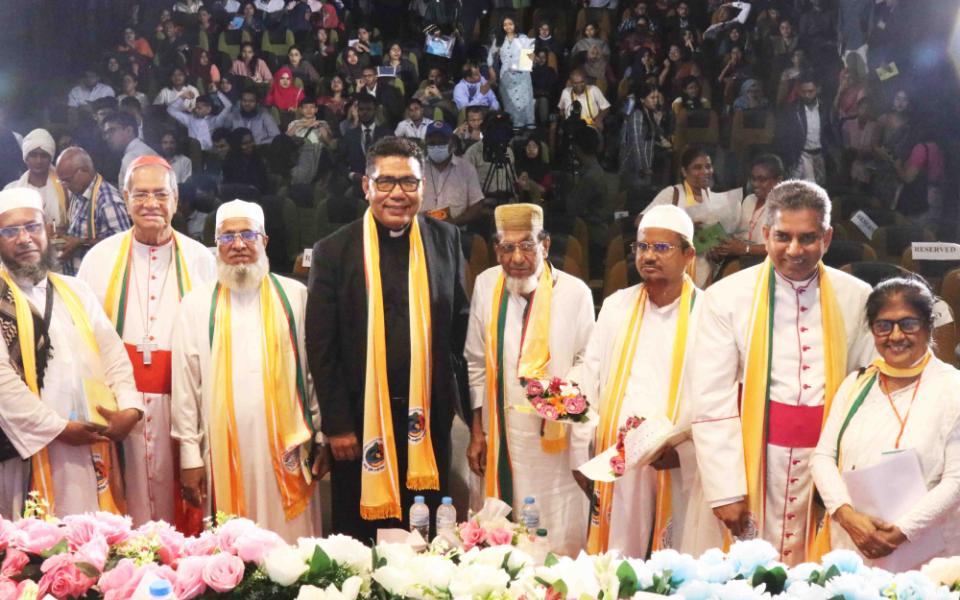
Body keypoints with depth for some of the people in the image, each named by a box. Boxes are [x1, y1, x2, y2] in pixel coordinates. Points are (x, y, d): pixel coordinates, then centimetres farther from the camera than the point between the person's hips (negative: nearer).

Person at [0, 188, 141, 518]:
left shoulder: (76, 290, 14)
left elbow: (111, 350, 10)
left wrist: (129, 407, -7)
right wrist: (57, 427, -13)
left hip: (94, 444, 4)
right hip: (33, 448, -4)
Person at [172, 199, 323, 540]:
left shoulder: (294, 297, 6)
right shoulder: (196, 305, 6)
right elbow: (184, 386, 4)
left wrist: (322, 439, 5)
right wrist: (189, 456, 0)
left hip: (287, 452, 0)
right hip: (223, 455, 0)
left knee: (292, 551, 1)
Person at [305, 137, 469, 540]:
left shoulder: (445, 241, 4)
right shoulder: (334, 251, -4)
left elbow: (460, 325, 10)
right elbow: (321, 347, -4)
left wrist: (453, 397, 5)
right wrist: (337, 423, -7)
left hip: (428, 419, 3)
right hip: (360, 420, -2)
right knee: (360, 534, 10)